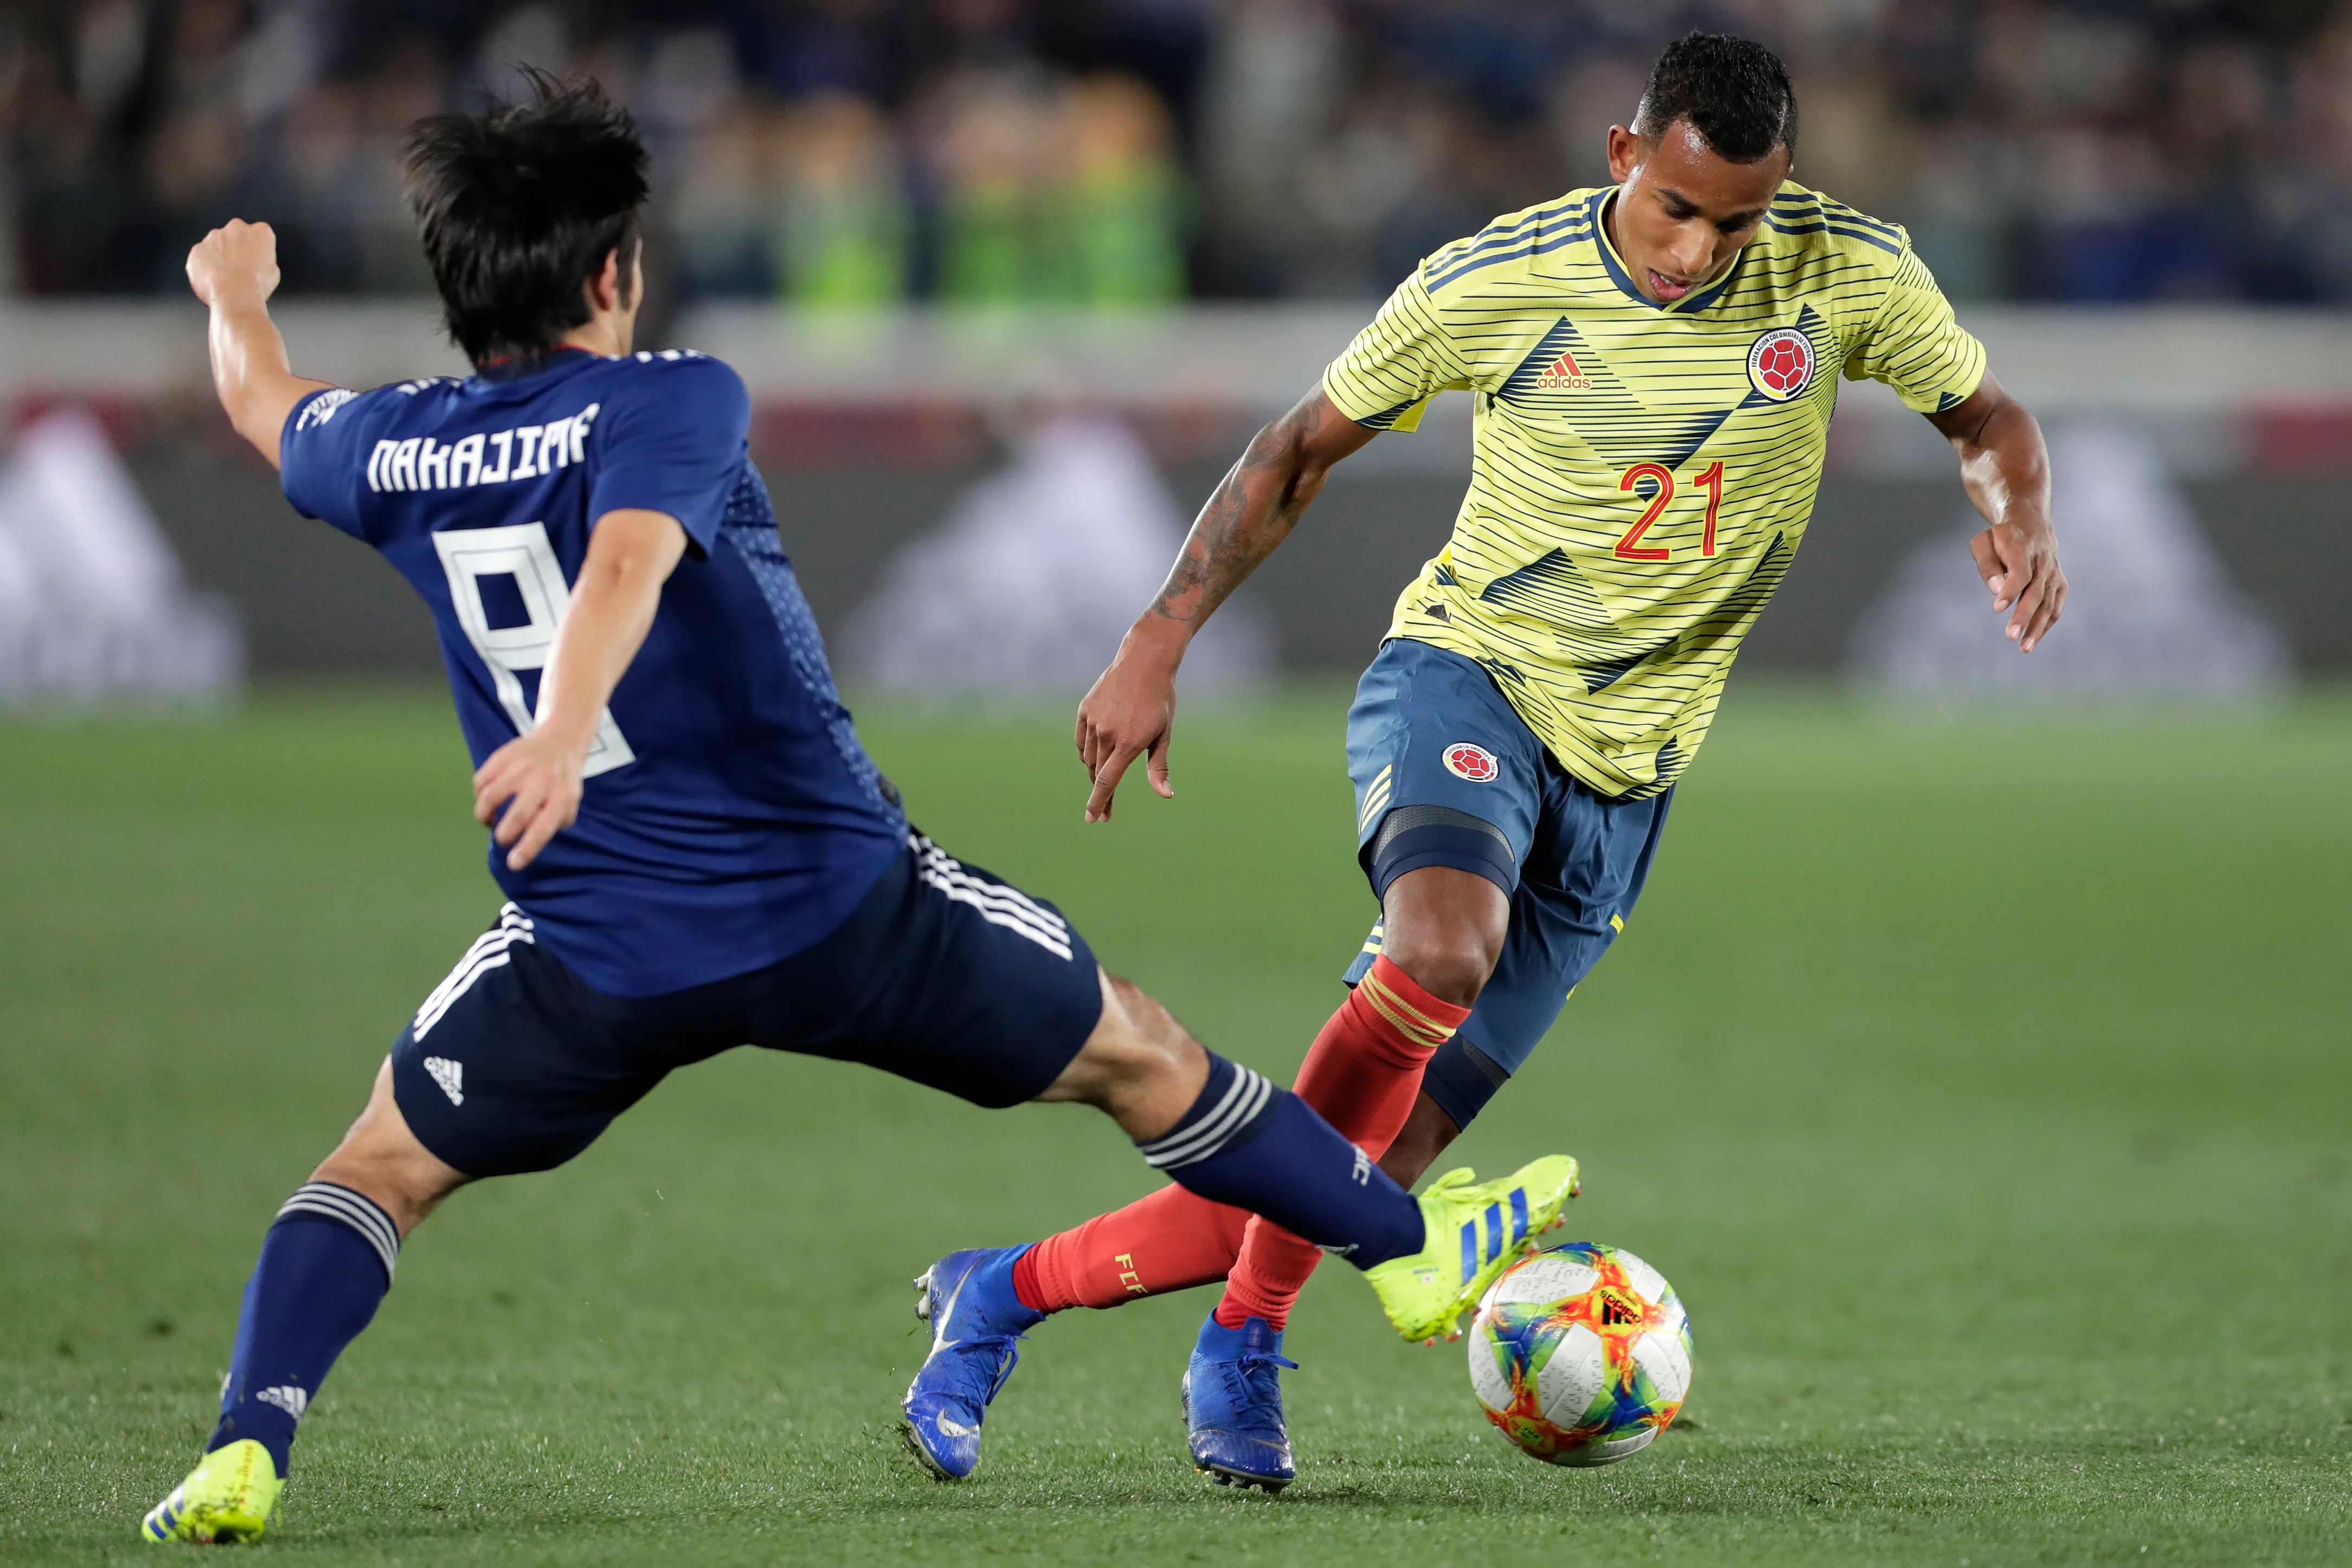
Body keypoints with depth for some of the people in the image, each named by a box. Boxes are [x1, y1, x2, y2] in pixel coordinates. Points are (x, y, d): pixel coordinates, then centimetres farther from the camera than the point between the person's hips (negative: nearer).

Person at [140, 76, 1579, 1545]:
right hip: (841, 907, -3)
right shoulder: (671, 402, -9)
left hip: (597, 956, 3)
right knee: (1141, 1056, 18)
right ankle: (1411, 1251, 33)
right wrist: (565, 724, -46)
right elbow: (628, 559, -29)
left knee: (378, 1171, 20)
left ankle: (245, 1454, -3)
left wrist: (237, 289, 51)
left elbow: (264, 407, 29)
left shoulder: (397, 452, 6)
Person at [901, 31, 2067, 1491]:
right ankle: (1248, 1340, -23)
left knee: (1372, 1159, -3)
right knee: (1442, 950, -37)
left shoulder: (1846, 273, -7)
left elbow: (1986, 412, 9)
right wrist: (1157, 645, -4)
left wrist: (2021, 512, -15)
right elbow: (1301, 448, 2)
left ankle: (1010, 1291, 13)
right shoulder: (1492, 285, -11)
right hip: (1464, 674, -2)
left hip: (1622, 769, 3)